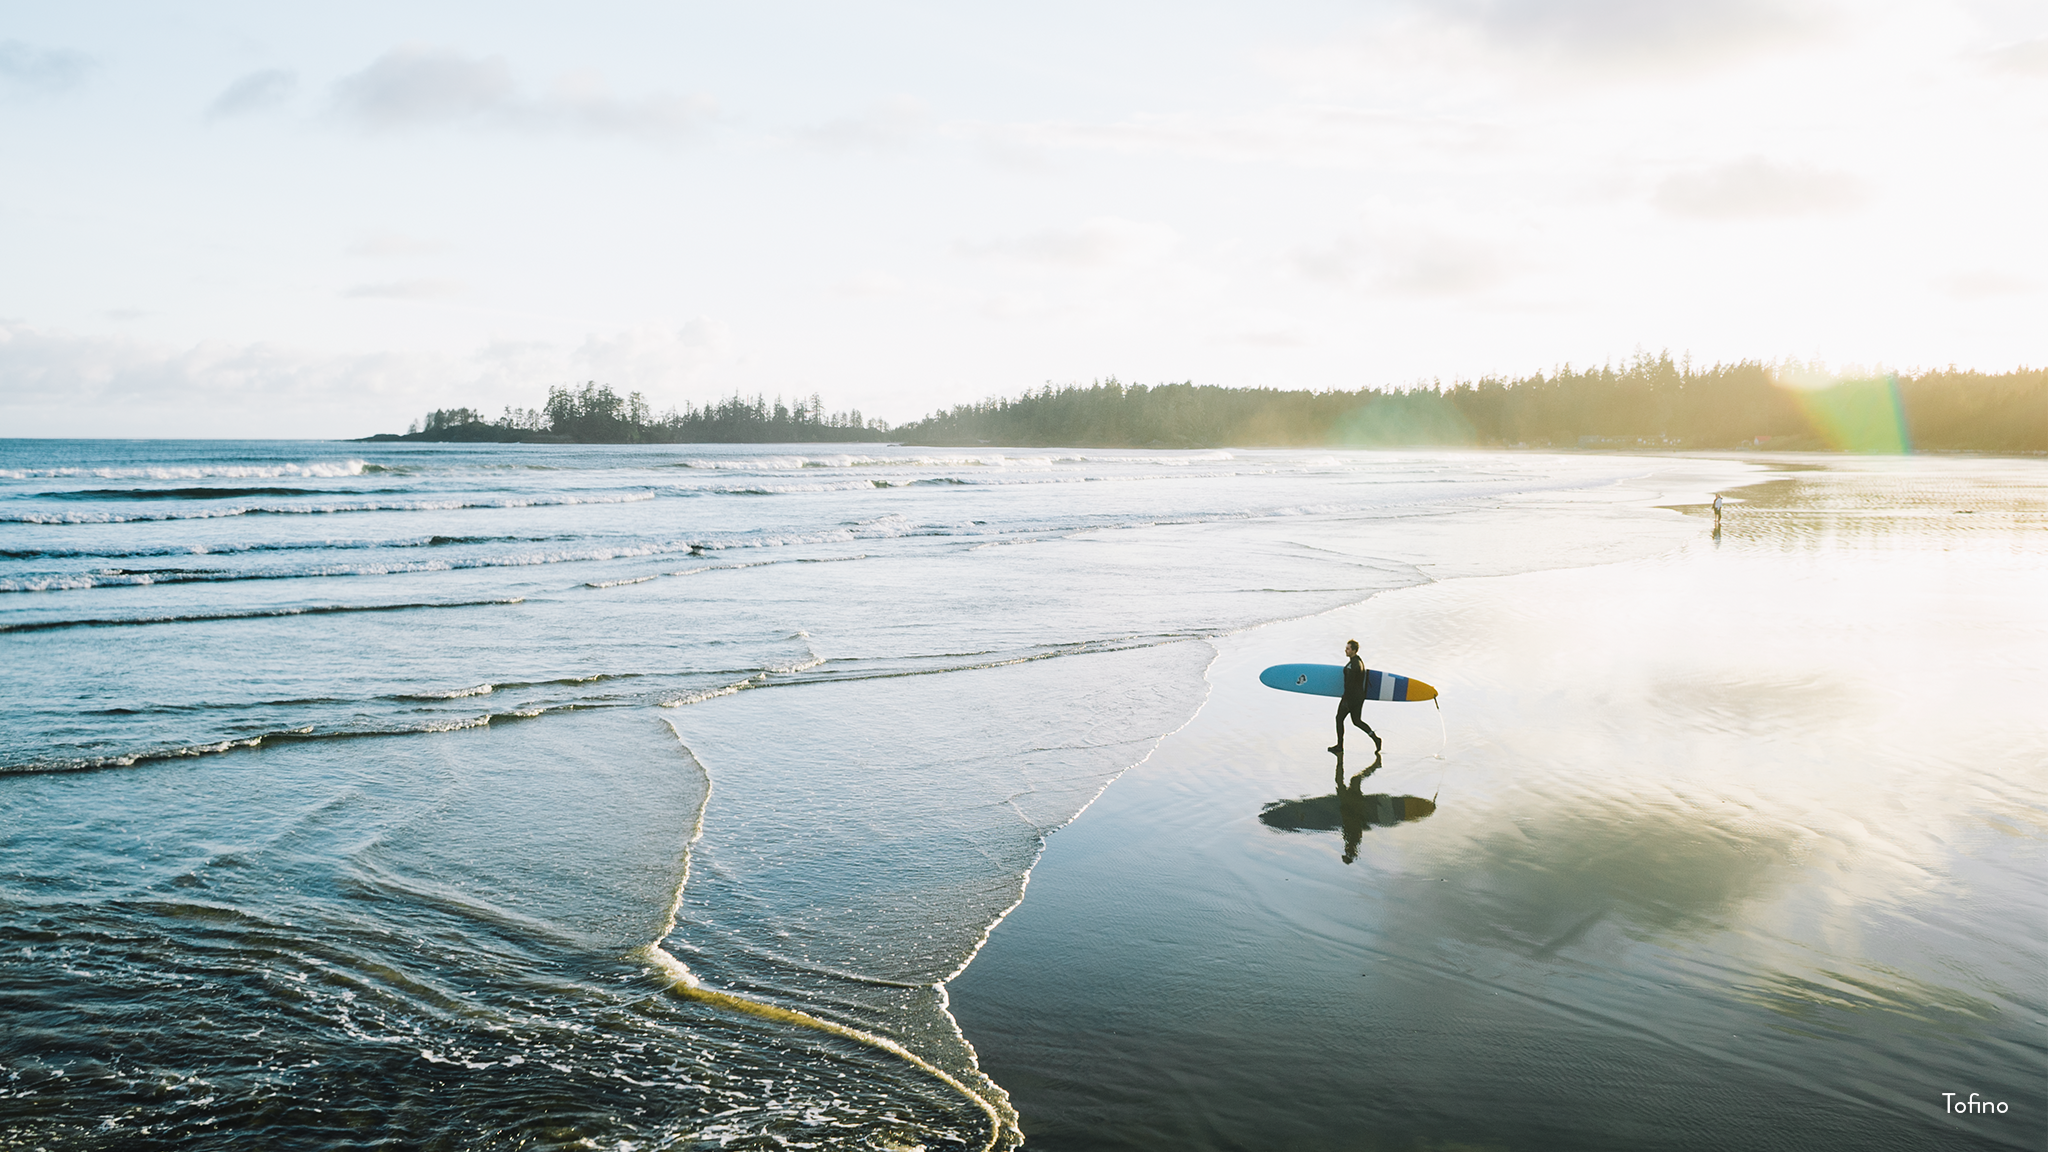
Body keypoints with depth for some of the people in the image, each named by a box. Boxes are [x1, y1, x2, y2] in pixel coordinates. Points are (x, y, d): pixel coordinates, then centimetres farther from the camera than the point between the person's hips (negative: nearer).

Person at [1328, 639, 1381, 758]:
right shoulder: (1360, 661, 9)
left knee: (1339, 718, 6)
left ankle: (1339, 746, 13)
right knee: (1356, 720, 17)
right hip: (1360, 696, 9)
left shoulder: (1352, 665, -22)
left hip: (1351, 696, -9)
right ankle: (1375, 737, 3)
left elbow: (1349, 684, -23)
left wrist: (1346, 700, -20)